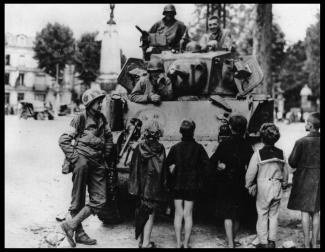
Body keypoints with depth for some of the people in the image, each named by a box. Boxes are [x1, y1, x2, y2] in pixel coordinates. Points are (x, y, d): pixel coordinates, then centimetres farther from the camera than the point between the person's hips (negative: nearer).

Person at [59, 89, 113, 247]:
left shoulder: (102, 119, 12)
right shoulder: (80, 119, -5)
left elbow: (109, 138, 26)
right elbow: (63, 140, -6)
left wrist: (105, 156, 16)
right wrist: (74, 158, -11)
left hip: (97, 163, 6)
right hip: (82, 159, -6)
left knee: (99, 200, 1)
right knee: (78, 201, 0)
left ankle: (71, 224, 7)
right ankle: (79, 233, 10)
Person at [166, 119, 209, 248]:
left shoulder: (175, 148, -6)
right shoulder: (198, 148, -8)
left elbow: (168, 165, -7)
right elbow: (206, 165, -11)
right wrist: (199, 178, 1)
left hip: (176, 185, 1)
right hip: (192, 185, -1)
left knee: (178, 213, 11)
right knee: (188, 214, 8)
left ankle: (178, 243, 14)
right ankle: (186, 243, 11)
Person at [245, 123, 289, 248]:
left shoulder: (258, 154, -13)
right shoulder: (280, 153, -1)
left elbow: (250, 173, -9)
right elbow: (285, 171, 9)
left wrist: (249, 185, 5)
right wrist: (284, 183, 24)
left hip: (263, 187, -4)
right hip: (277, 188, 4)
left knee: (262, 216, 7)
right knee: (274, 215, 13)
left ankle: (263, 242, 12)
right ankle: (272, 241, 19)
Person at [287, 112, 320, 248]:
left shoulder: (301, 142, -17)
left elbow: (292, 162, -11)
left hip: (304, 179, -4)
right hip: (317, 178, 4)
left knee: (304, 212, 5)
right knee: (315, 212, 14)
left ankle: (306, 244, 10)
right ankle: (314, 243, 21)